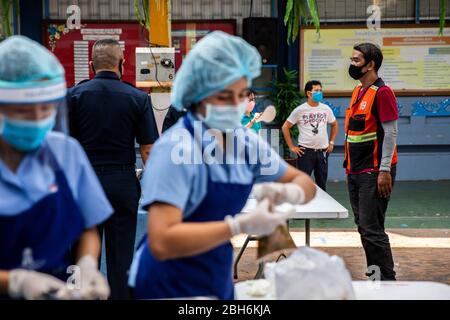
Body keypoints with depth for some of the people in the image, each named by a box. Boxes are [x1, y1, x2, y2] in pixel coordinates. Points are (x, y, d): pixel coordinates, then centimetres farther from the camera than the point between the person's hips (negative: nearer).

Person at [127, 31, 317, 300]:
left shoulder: (244, 140, -2)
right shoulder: (176, 148, -21)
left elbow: (305, 183, 8)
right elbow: (161, 242, -30)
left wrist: (290, 192, -15)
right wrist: (242, 225, -33)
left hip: (219, 284, 7)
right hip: (168, 288, -6)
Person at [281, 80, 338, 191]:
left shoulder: (326, 109, 6)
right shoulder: (299, 110, -5)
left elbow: (334, 125, 21)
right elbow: (285, 127, -2)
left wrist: (331, 143, 12)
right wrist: (292, 147, -5)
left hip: (322, 152, 4)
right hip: (305, 152, -4)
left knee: (322, 184, 11)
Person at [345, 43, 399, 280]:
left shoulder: (381, 92, -12)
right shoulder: (357, 91, 14)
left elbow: (390, 133, -16)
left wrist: (385, 171, -19)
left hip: (373, 173, -9)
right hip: (356, 172, 9)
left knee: (371, 229, -8)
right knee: (364, 227, 12)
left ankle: (388, 281, 0)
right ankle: (374, 275, 20)